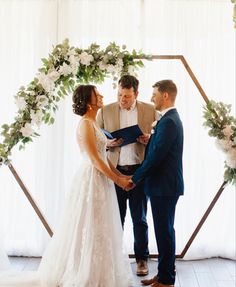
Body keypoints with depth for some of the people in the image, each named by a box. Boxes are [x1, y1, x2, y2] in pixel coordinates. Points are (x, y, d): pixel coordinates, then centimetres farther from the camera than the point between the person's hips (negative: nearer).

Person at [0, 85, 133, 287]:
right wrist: (117, 180, -13)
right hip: (92, 179, -9)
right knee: (91, 228, 1)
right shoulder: (86, 124, -16)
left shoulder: (93, 122, 13)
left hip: (101, 179, 9)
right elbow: (95, 159, -19)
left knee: (99, 228, 15)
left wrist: (120, 175, 11)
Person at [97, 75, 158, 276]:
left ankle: (142, 258, 23)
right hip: (114, 171, 0)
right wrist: (108, 143, -15)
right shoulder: (105, 111, 2)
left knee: (140, 219, 9)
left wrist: (149, 139, -16)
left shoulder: (150, 110, 2)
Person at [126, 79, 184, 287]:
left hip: (164, 186, -10)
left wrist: (135, 179, -13)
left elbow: (155, 156, -22)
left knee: (164, 232, 0)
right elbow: (157, 152, 15)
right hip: (165, 185, 10)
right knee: (164, 231, 16)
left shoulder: (168, 122, -19)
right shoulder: (171, 119, 13)